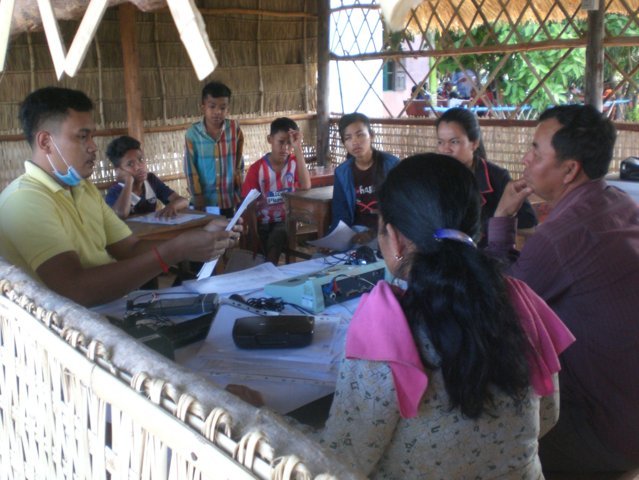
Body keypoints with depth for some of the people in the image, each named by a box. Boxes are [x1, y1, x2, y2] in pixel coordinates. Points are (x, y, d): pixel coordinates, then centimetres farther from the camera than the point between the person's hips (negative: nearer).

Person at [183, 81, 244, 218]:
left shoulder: (235, 128, -4)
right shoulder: (193, 132, -8)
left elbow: (239, 164, 1)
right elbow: (190, 167, -5)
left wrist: (240, 191, 2)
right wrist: (197, 196, -6)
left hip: (229, 200, 1)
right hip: (204, 201, -1)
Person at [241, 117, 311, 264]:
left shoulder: (295, 162, -1)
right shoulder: (257, 168, -4)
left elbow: (306, 187, -21)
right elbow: (250, 204, -4)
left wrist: (298, 149, -23)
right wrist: (253, 232, -17)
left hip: (285, 220, 0)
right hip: (263, 223, 0)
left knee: (276, 237, -30)